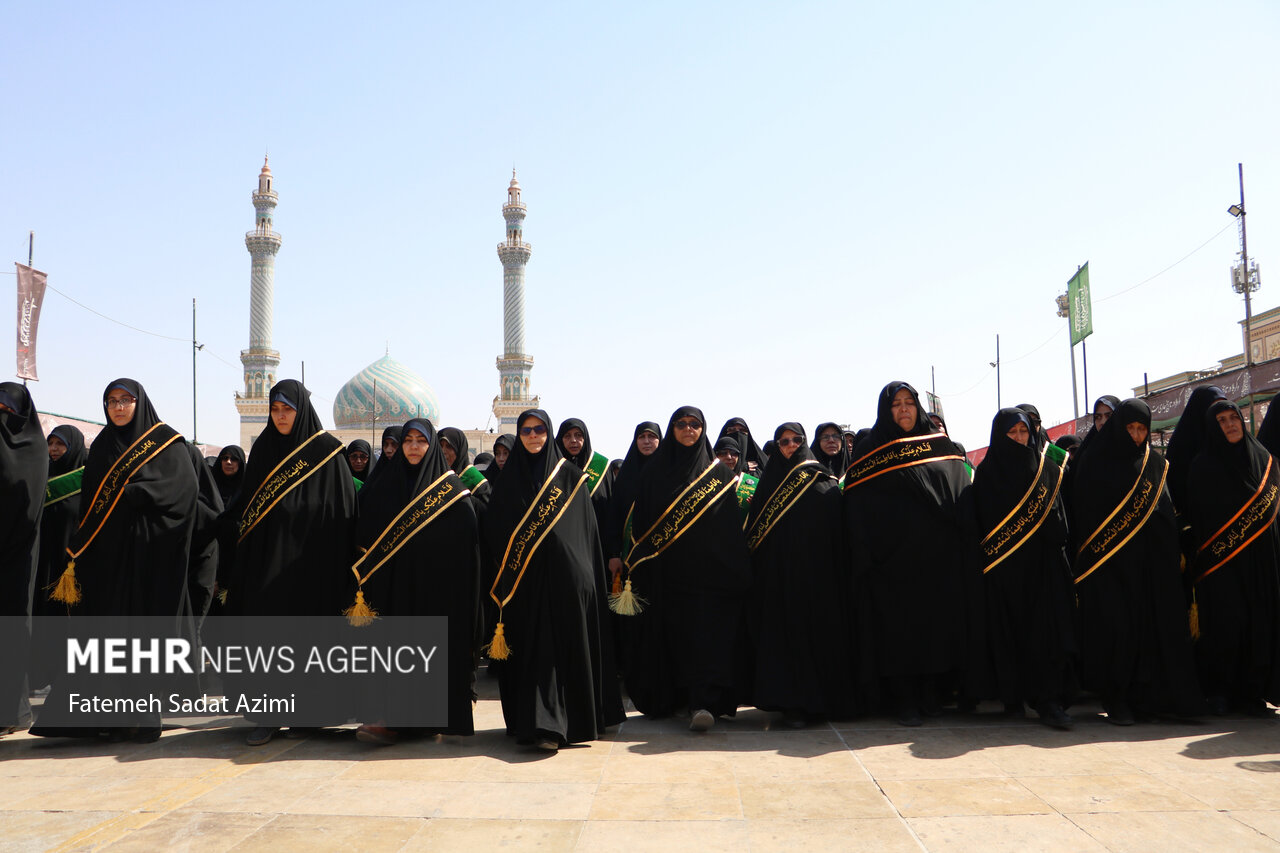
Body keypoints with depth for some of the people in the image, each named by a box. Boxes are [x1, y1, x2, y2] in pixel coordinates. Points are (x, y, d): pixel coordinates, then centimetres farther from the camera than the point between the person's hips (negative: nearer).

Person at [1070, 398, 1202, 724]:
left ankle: (1148, 695, 9)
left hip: (1151, 559, 4)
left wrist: (1176, 551, 4)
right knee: (1116, 625, -7)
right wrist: (1086, 558, -8)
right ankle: (1115, 699, 1)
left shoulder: (1155, 463, 13)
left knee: (1155, 623, 0)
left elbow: (1168, 511, 13)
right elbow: (1084, 513, -2)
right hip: (1108, 560, -4)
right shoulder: (1094, 463, 1)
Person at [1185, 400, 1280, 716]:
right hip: (1221, 560, -3)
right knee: (1225, 624, -5)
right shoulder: (1203, 466, 1)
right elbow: (1196, 516, -1)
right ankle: (1218, 691, 7)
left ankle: (1252, 691, 10)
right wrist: (1204, 554, -8)